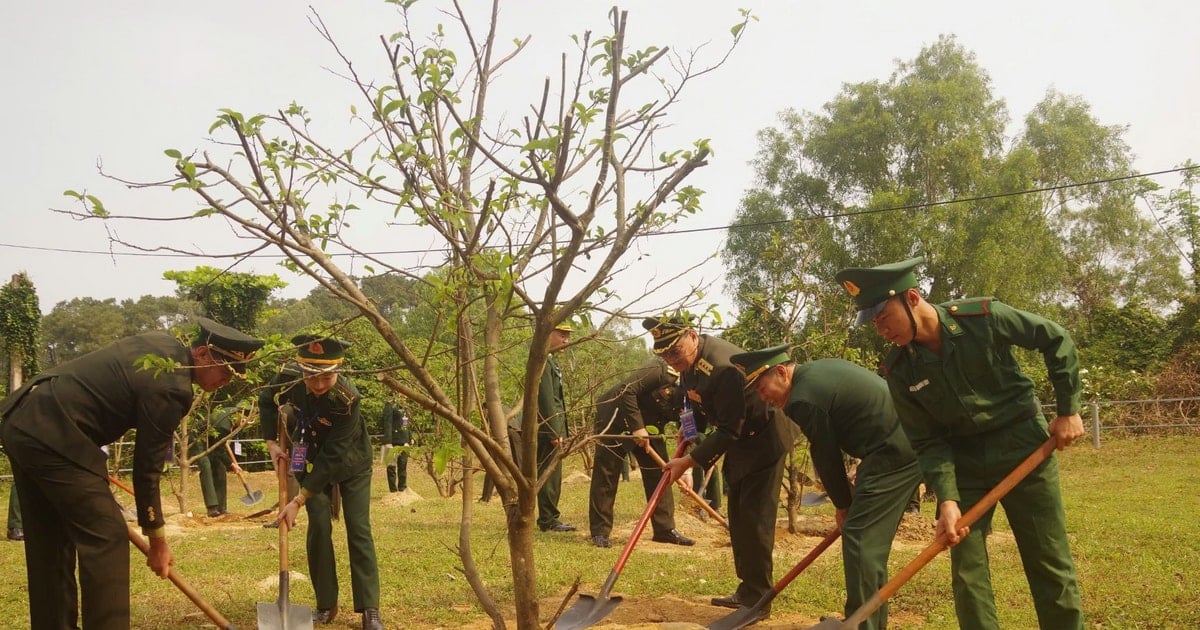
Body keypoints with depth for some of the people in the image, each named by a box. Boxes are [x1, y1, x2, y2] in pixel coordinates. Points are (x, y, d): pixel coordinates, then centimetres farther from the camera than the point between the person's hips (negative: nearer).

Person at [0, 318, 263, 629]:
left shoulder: (164, 343, 9)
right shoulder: (171, 387, -18)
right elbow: (147, 466, -12)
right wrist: (158, 540, -2)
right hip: (54, 437, -11)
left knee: (49, 543, 17)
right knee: (107, 539, -7)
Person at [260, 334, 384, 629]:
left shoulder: (348, 397, -38)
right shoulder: (289, 376, -26)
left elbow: (333, 458, -33)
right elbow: (267, 402, 0)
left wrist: (299, 500, -32)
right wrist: (272, 443, -9)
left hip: (351, 461, -3)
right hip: (310, 459, 3)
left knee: (358, 529, -7)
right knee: (319, 526, -4)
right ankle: (326, 605, 9)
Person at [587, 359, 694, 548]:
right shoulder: (661, 372, -27)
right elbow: (626, 390, -31)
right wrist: (637, 427, -31)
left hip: (648, 426, 7)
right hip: (614, 418, -7)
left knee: (659, 472, 3)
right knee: (606, 476, -3)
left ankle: (665, 529, 11)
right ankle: (599, 532, 5)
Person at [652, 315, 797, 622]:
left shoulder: (723, 367, -34)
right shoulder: (688, 361, -4)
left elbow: (729, 430, -30)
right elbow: (697, 402, 14)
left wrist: (690, 461, -27)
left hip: (763, 438, -10)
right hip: (739, 439, 10)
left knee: (754, 518, -9)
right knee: (738, 517, 13)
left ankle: (757, 599, 0)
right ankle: (747, 590, 24)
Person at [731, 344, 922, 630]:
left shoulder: (804, 400, -15)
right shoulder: (820, 369, 14)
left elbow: (826, 456, -6)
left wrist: (843, 503, 8)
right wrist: (862, 474, 19)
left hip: (893, 455, -10)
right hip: (910, 443, 10)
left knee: (860, 539, -6)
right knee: (871, 541, 16)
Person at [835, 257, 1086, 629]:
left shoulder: (983, 317, -18)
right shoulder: (899, 371, -11)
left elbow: (1056, 341, -5)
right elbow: (928, 442, -7)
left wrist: (1068, 410, -5)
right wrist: (947, 499, -20)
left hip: (1024, 447, -2)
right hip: (963, 460, 2)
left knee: (1051, 567, 5)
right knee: (966, 573, 2)